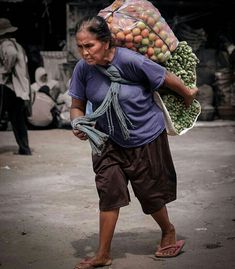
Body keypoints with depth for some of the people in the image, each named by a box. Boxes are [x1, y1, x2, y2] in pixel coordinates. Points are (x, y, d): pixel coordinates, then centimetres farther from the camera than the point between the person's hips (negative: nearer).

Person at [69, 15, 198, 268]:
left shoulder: (130, 61, -29)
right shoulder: (82, 68, -15)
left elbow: (168, 78, -13)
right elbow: (77, 107, -3)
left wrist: (188, 95, 3)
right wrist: (78, 124, -24)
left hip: (146, 137, -3)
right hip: (109, 141, 3)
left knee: (150, 192, 11)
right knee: (108, 191, -1)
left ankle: (169, 232, 40)